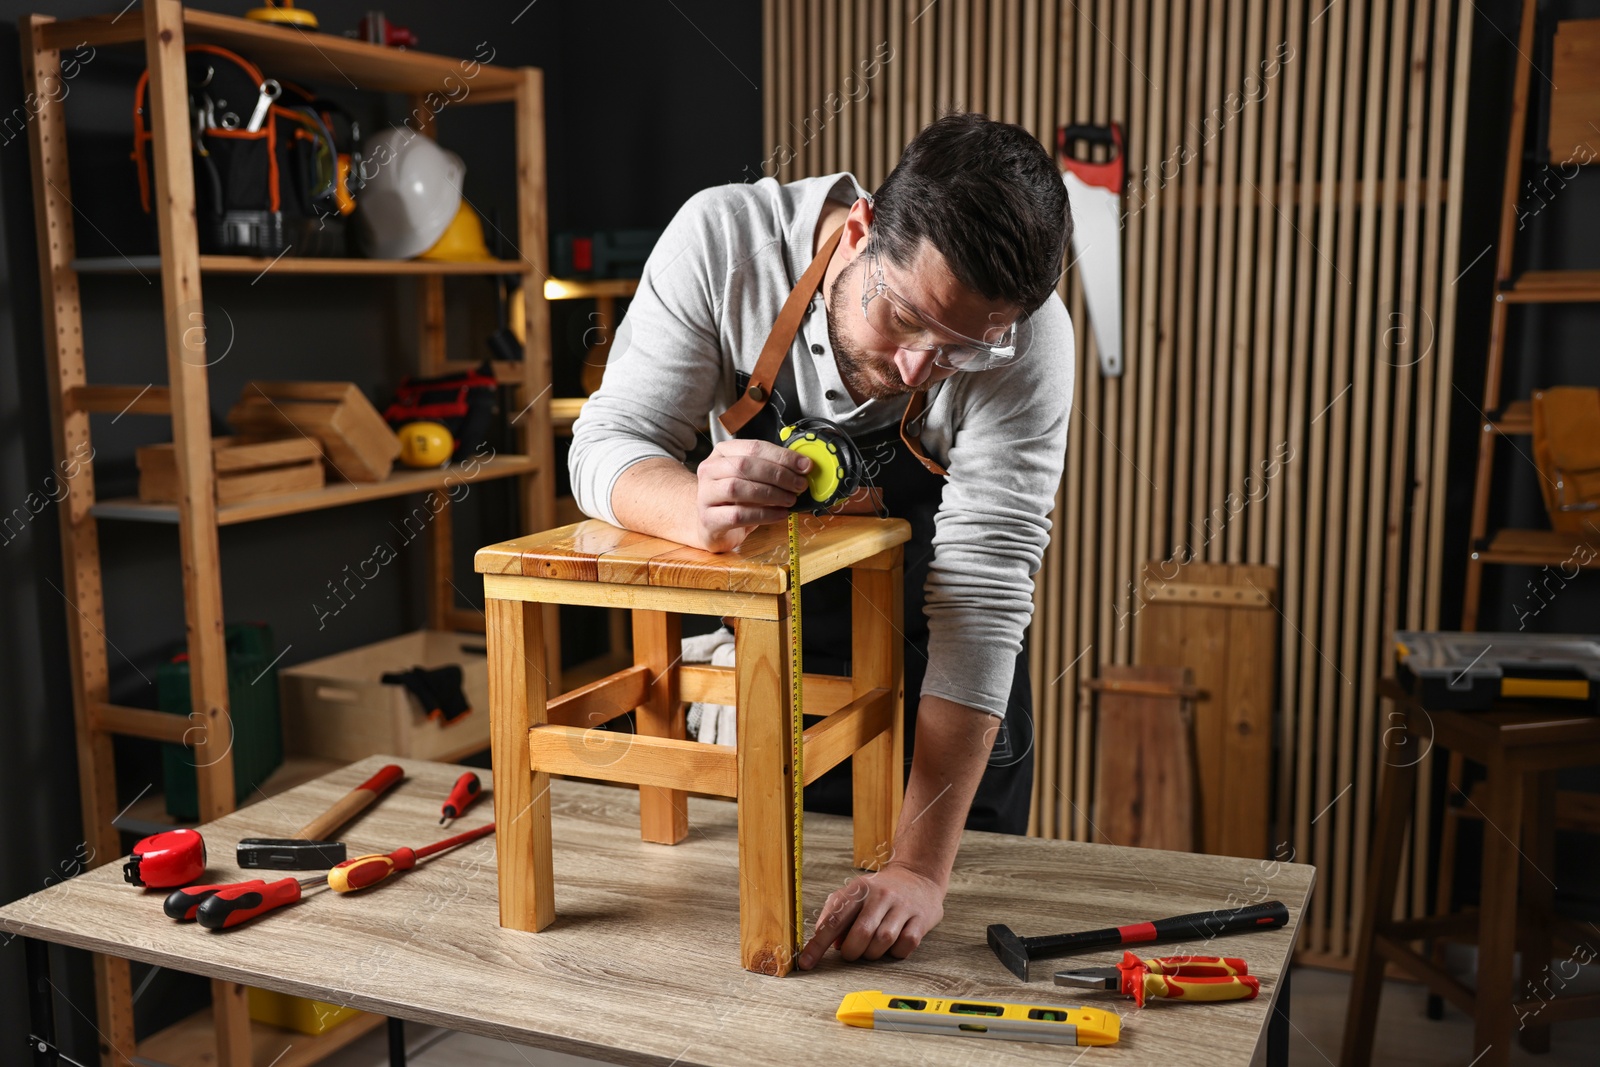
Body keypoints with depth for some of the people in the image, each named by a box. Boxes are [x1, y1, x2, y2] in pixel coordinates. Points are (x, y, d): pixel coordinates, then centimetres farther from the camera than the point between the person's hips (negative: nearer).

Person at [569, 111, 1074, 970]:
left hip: (939, 677, -1)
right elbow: (607, 445, -24)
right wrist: (696, 507, -49)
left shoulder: (1028, 338, -30)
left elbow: (981, 592, -33)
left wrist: (921, 864, -38)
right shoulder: (722, 239, -27)